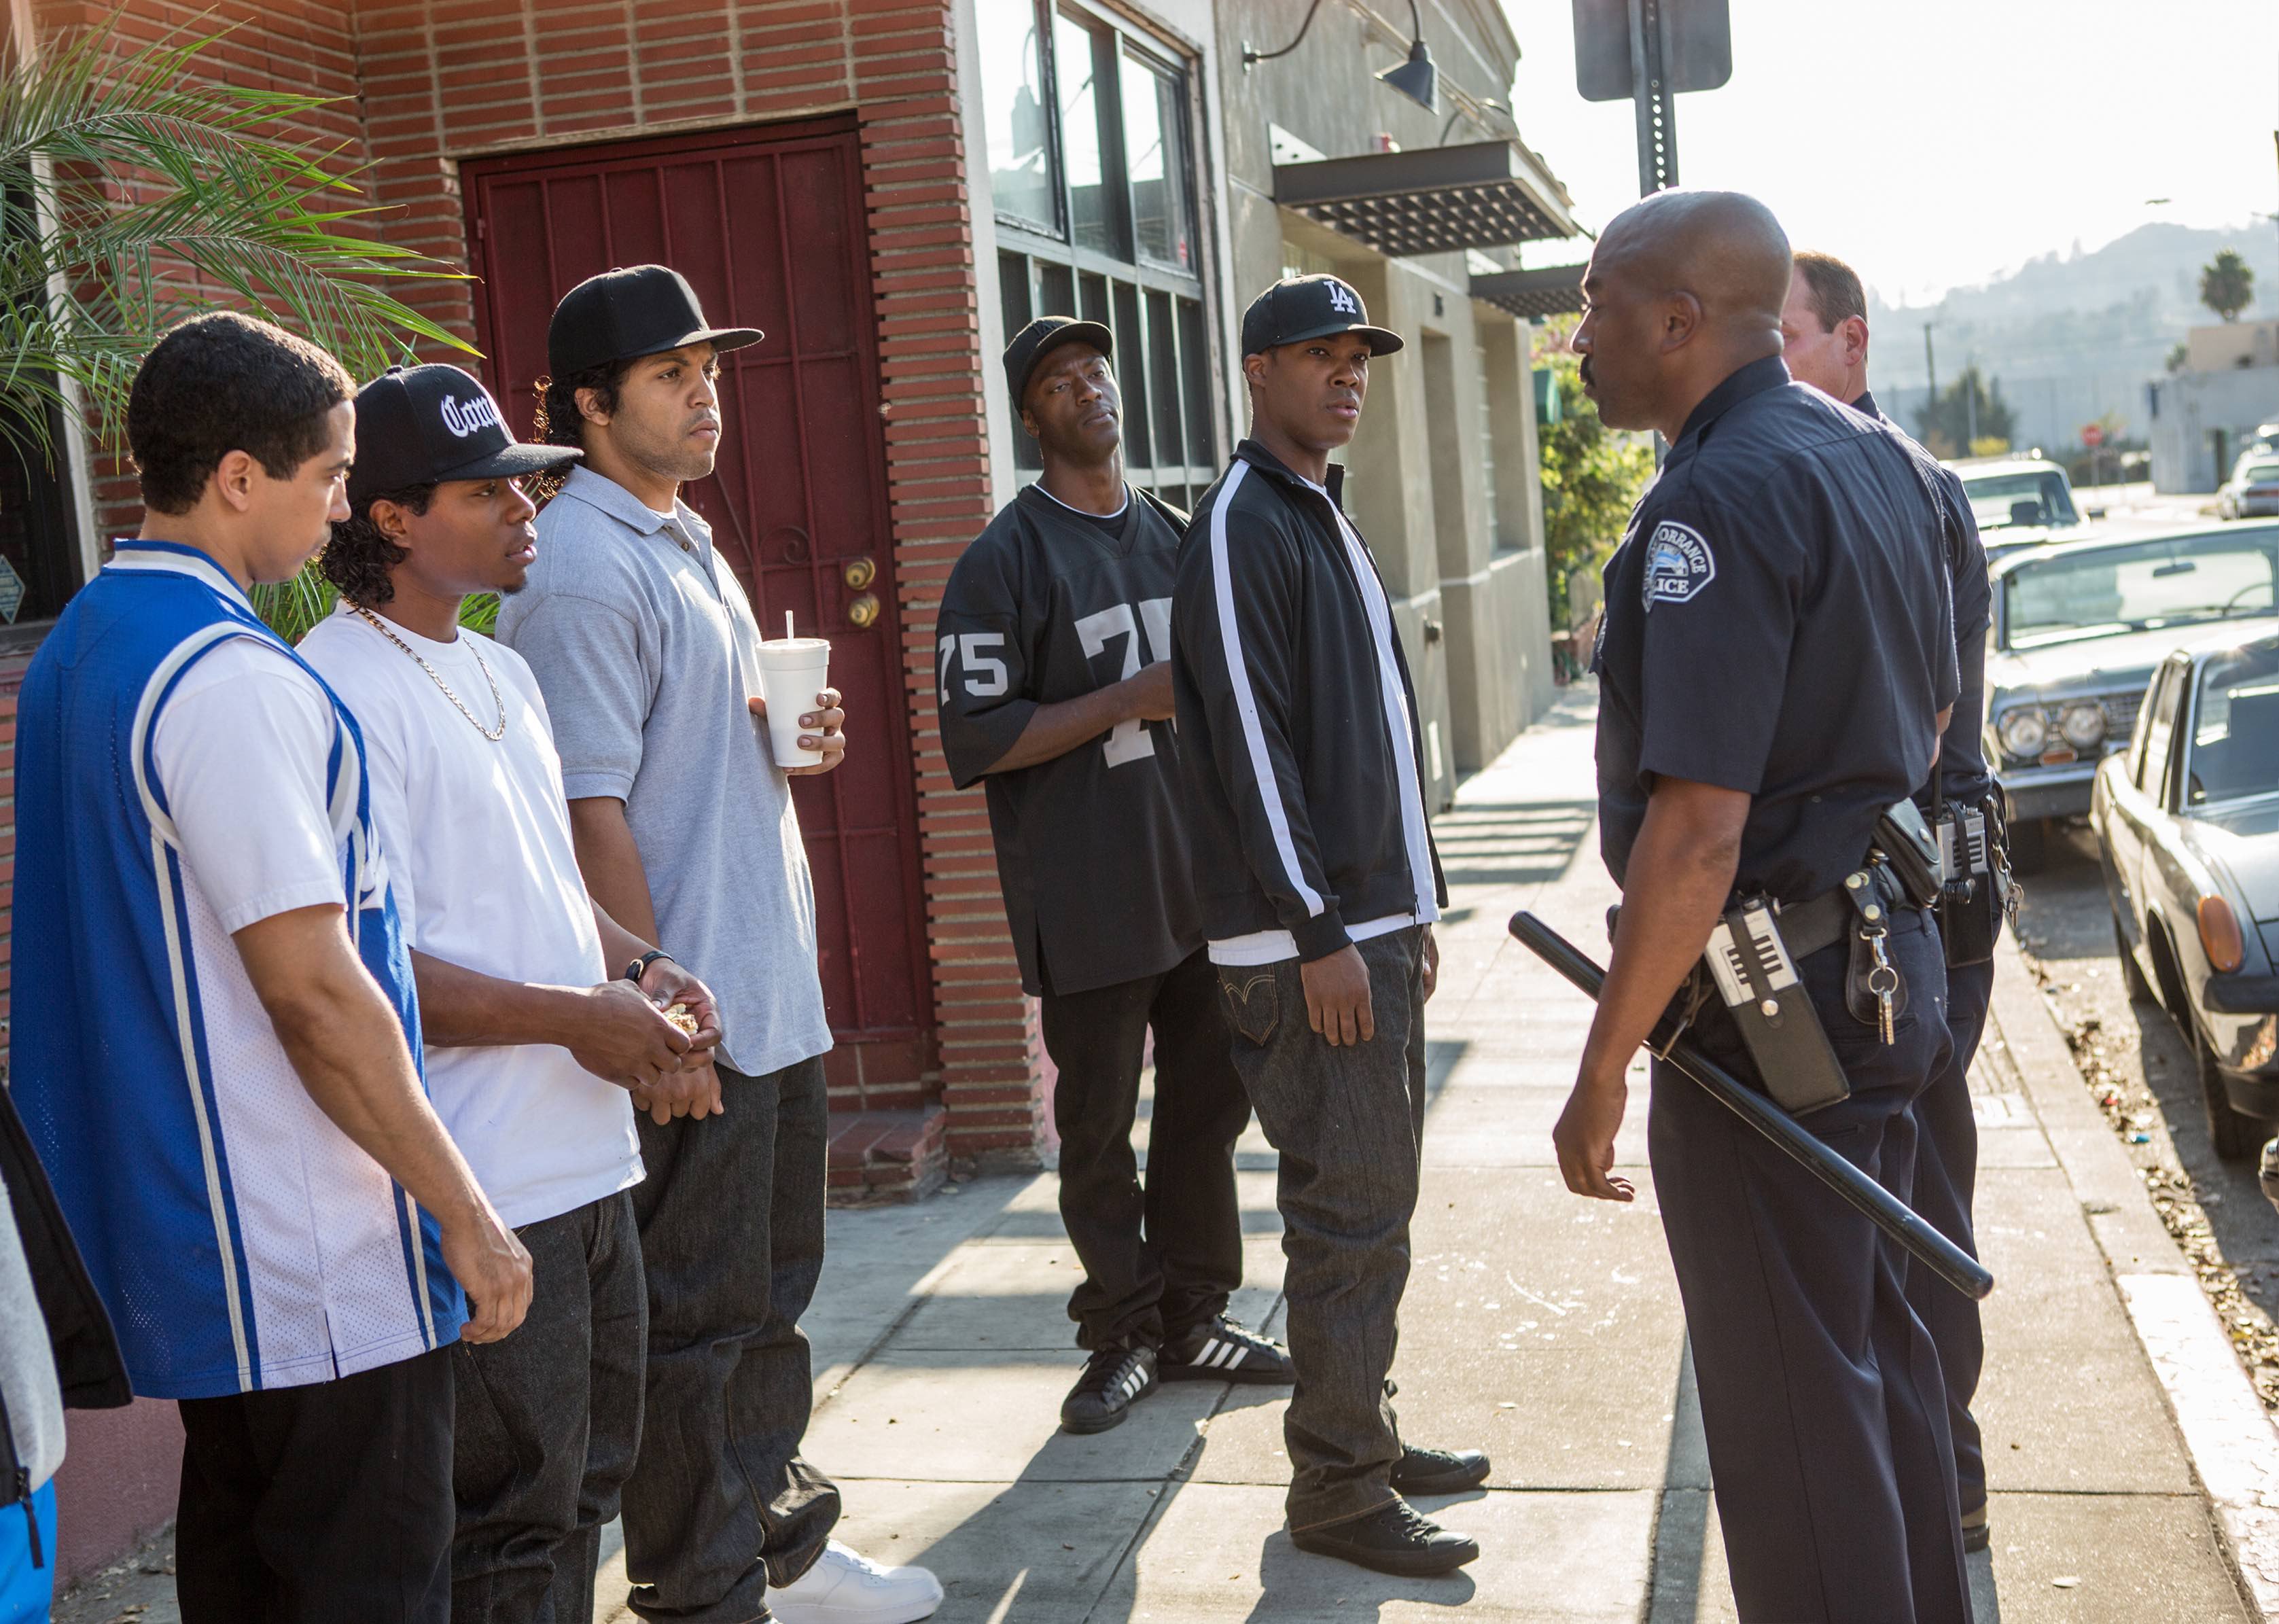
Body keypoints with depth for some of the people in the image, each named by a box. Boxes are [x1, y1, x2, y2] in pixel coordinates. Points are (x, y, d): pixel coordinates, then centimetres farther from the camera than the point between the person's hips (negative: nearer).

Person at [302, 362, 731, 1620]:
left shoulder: (500, 673, 15)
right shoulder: (342, 692, -16)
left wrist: (640, 967, 4)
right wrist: (579, 1018, -18)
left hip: (591, 1160, 9)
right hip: (486, 1195, -9)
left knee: (589, 1475, 20)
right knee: (515, 1521, 3)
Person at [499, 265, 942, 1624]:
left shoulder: (687, 542, 15)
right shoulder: (584, 570, -16)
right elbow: (592, 810, -20)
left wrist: (795, 736, 3)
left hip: (775, 992, 10)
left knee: (771, 1293, 20)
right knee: (696, 1317, 3)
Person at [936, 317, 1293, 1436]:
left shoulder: (1174, 536, 13)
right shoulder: (1005, 559, -7)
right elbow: (977, 737, -14)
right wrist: (1134, 699, -17)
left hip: (1197, 875, 6)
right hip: (1088, 899, -6)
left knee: (1209, 1102, 12)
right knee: (1098, 1126, 3)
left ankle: (1193, 1315, 27)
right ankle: (1122, 1335, 18)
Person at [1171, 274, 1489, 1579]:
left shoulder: (1329, 521, 18)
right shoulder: (1243, 528, -12)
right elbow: (1250, 746, -18)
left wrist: (1418, 905, 20)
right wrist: (1318, 934, -20)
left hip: (1375, 920, 9)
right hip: (1310, 941, -9)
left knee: (1377, 1202, 15)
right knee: (1348, 1215, -4)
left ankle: (1369, 1436, 27)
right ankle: (1338, 1492, 6)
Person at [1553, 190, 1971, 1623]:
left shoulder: (1717, 501, -21)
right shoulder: (1876, 459, 9)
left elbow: (1699, 831, -26)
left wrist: (1605, 1069, -21)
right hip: (1889, 960, 10)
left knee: (1789, 1398, 3)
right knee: (1884, 1344, 22)